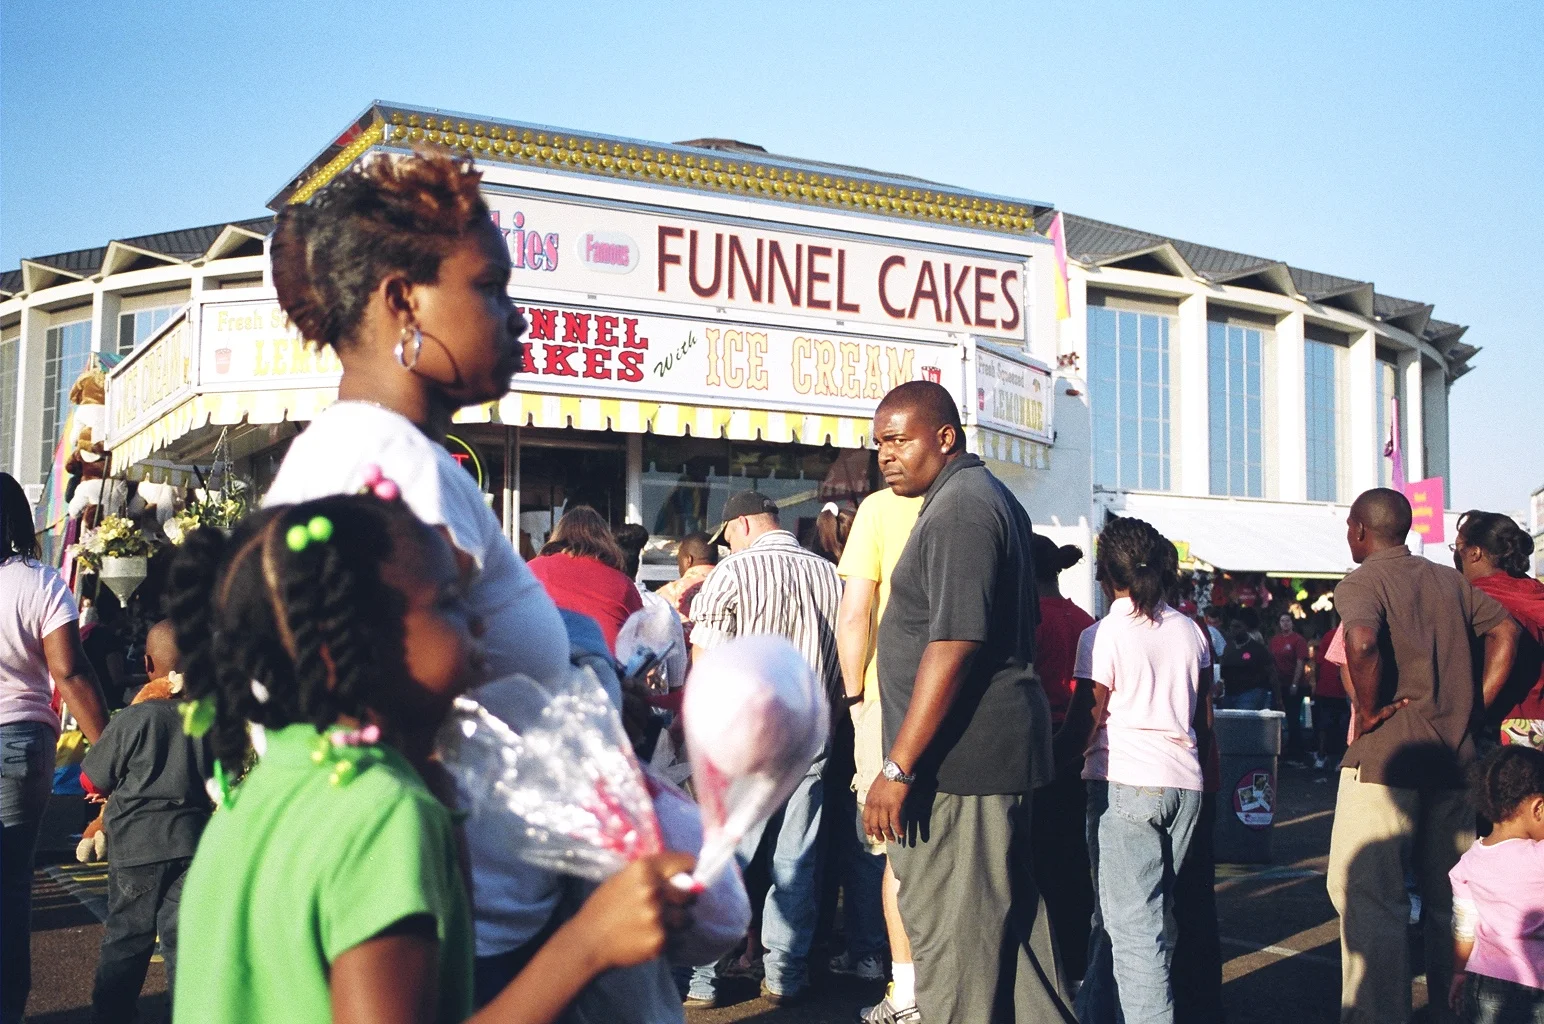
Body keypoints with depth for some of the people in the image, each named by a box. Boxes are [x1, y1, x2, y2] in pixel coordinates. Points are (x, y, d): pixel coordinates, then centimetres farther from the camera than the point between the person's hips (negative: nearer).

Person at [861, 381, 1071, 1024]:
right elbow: (1024, 624, 25)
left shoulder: (958, 510, -15)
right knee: (1010, 917, 17)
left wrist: (897, 766, -23)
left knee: (950, 935, -4)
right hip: (1004, 743, 11)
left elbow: (954, 645, -23)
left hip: (957, 756, -11)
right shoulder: (992, 497, 19)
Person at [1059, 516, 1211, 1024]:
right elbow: (1204, 717, 13)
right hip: (1185, 782, 7)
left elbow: (1085, 723, -7)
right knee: (1126, 915, 16)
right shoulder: (1190, 630, 8)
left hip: (1125, 783, -6)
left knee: (1131, 924, -4)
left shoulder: (1105, 635, -9)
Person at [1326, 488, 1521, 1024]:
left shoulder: (1362, 582, -7)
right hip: (1454, 756, 7)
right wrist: (1471, 708, 5)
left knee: (1369, 897, -1)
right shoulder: (1449, 580, 12)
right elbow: (1505, 631, 5)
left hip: (1384, 758, -7)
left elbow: (1362, 642, -27)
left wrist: (1368, 710, -14)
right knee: (1448, 898, 15)